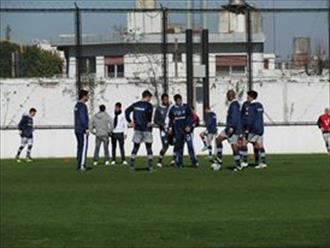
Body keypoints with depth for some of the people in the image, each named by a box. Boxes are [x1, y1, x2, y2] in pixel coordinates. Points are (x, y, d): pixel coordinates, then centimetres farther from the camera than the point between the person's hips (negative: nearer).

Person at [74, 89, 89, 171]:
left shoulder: (77, 105, 17)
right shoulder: (82, 105, -13)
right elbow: (83, 117, -19)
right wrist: (86, 128, -19)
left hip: (77, 130, 10)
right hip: (82, 130, -10)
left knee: (80, 147, 11)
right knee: (83, 147, -10)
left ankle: (79, 165, 10)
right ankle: (82, 165, -15)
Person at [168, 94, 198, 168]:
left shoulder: (186, 107, 0)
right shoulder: (172, 109, 7)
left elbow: (190, 117, 0)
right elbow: (171, 119, 17)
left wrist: (189, 126, -12)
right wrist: (170, 127, 6)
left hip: (186, 129, -3)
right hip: (177, 131, 3)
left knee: (190, 145, -10)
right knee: (178, 146, 5)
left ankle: (194, 162, -10)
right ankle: (178, 162, 12)